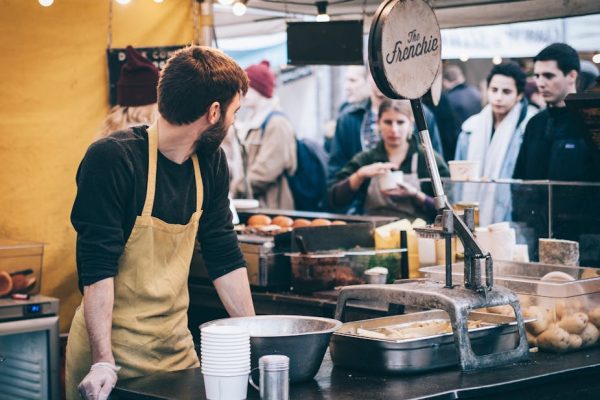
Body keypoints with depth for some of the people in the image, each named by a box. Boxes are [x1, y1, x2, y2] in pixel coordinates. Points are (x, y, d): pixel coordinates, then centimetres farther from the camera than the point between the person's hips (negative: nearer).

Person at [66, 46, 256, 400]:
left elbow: (225, 257, 9)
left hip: (178, 344, 6)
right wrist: (103, 362, -26)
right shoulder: (112, 159, -17)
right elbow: (97, 267, -21)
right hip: (112, 348, -6)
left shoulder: (211, 163, 3)